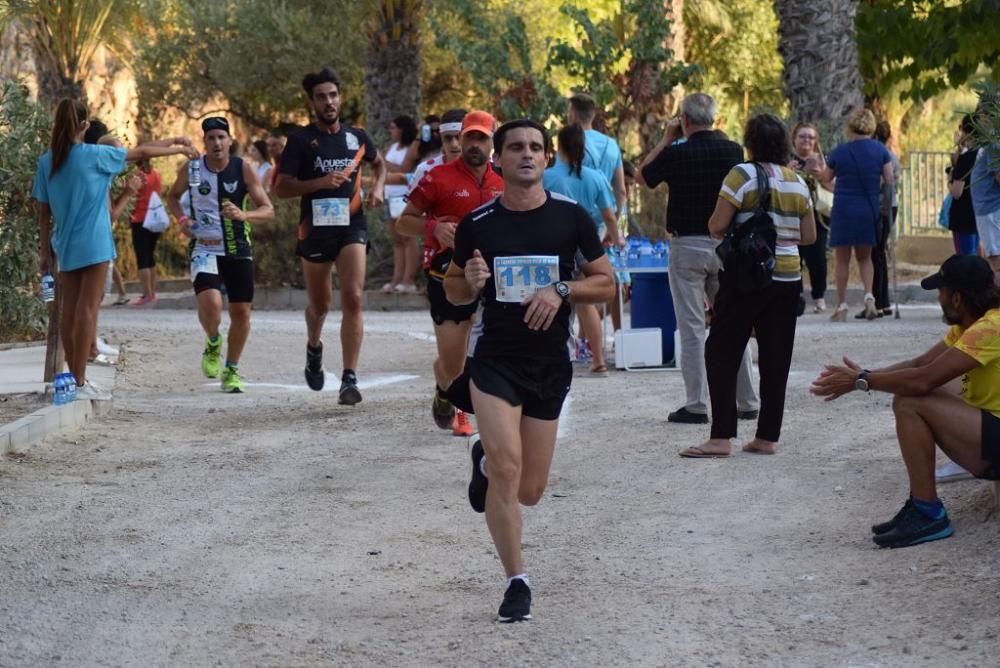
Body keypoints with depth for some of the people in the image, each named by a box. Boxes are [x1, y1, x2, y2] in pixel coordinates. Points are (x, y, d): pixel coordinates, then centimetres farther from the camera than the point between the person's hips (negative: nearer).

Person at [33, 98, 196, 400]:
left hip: (64, 247, 5)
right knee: (87, 310, -6)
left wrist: (45, 252, 13)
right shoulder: (94, 155, -9)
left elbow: (44, 213, 6)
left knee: (69, 311, 10)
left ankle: (74, 376, 14)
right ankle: (80, 382, -9)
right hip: (93, 245, -5)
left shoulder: (46, 162, 2)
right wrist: (179, 149, 15)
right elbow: (141, 152, 2)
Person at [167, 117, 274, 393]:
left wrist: (244, 215, -27)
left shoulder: (243, 168, -5)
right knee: (210, 303, -24)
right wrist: (182, 219, -3)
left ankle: (231, 370, 25)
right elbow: (173, 196, 17)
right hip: (204, 249, -1)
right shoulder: (191, 169, -2)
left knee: (241, 311, 4)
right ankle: (213, 344, 9)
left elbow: (268, 209, -7)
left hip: (238, 249, 1)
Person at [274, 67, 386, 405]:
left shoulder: (357, 137, 7)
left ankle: (349, 379, -16)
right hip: (316, 227, -1)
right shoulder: (301, 140, -2)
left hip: (352, 225, 1)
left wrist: (378, 188, 7)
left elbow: (379, 163, 27)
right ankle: (314, 348, 46)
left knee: (353, 298, -16)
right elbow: (281, 188, -6)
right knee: (320, 304, 12)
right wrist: (321, 182, -19)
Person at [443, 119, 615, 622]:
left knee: (529, 491, 8)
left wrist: (562, 290, -15)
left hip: (550, 365, 2)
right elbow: (453, 289, 11)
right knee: (508, 467, -19)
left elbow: (605, 283, 4)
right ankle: (516, 582, -4)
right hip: (494, 358, -2)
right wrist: (471, 283, -12)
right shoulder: (477, 223, -1)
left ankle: (485, 460, 43)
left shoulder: (571, 217, -2)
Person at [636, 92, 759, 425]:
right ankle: (746, 403, 13)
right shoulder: (734, 151, 1)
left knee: (692, 328, 0)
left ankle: (697, 405, -1)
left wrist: (666, 139, 8)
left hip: (687, 245, -4)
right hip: (727, 244, 4)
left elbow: (641, 176, 7)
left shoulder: (676, 154, -10)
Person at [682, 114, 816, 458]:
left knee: (722, 352, 1)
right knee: (776, 358, 8)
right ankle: (768, 436, 9)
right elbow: (809, 236, 12)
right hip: (787, 277, 6)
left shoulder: (743, 175, -9)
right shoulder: (798, 183, 8)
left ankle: (721, 437, -3)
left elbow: (717, 226, -13)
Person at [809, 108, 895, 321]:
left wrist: (819, 172, 28)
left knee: (842, 259, 7)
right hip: (869, 211, 2)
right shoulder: (881, 151, -1)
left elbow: (826, 179, 9)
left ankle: (841, 306, 7)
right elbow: (890, 182, -1)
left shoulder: (839, 152, -4)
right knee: (864, 256, 17)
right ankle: (869, 295, -6)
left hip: (844, 210, -2)